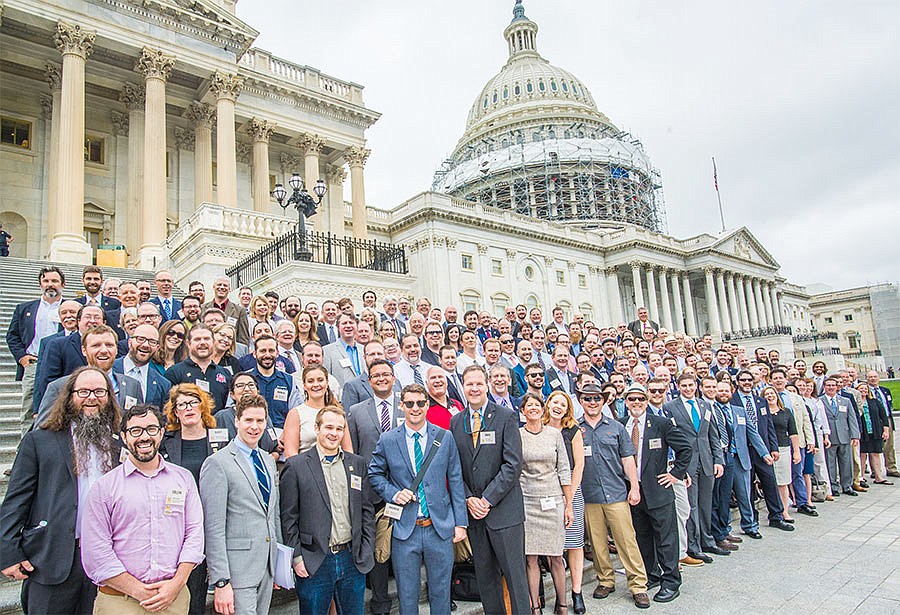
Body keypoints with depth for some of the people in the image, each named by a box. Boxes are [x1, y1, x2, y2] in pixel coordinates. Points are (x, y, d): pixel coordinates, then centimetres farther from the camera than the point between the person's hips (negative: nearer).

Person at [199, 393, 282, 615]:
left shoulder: (268, 461, 12)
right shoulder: (218, 463, -11)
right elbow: (213, 528, -14)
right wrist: (221, 582, -16)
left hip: (267, 566, 7)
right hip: (239, 569, -7)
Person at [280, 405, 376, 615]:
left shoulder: (357, 463, 7)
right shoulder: (296, 466, -5)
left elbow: (366, 510, 9)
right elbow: (288, 518, -4)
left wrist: (367, 551, 3)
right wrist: (296, 558, -7)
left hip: (352, 560, 3)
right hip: (314, 564, -3)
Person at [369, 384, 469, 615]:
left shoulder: (445, 438, 1)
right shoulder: (387, 440, 0)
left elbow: (456, 481, 3)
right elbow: (374, 474, 8)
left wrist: (461, 522, 0)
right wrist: (393, 493, -10)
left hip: (440, 528, 1)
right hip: (404, 529, 0)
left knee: (441, 592, 13)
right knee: (407, 595, 12)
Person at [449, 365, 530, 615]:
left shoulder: (507, 417, -5)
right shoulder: (455, 422, 7)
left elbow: (513, 464, -11)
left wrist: (488, 499, -13)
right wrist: (468, 499, -6)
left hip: (504, 508, -4)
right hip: (473, 510, 4)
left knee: (514, 573, 3)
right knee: (484, 575, 13)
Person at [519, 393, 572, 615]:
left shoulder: (554, 434, 3)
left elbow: (564, 470, 5)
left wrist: (568, 505, 2)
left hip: (553, 500, 1)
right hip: (526, 501, 0)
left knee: (556, 557, 5)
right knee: (530, 558, 3)